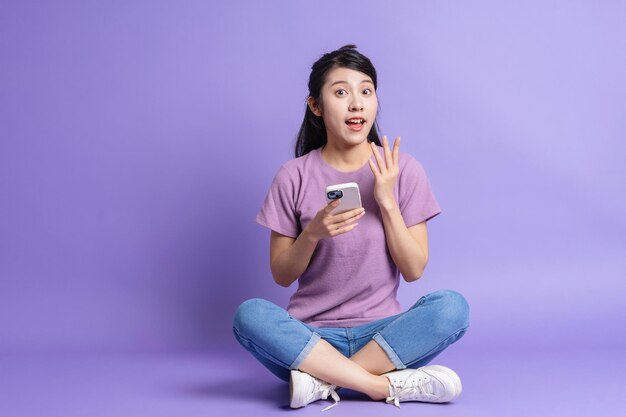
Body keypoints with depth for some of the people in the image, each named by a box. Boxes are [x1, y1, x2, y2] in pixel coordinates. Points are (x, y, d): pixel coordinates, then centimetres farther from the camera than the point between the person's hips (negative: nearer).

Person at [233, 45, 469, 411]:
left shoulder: (403, 170, 0)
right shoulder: (295, 177, -1)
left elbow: (414, 270, -2)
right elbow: (282, 275, 2)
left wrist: (387, 202, -13)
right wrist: (313, 232, -17)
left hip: (382, 333, 0)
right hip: (311, 335, 0)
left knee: (452, 307, -28)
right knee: (250, 315, -30)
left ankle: (322, 378, -23)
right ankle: (391, 386, -25)